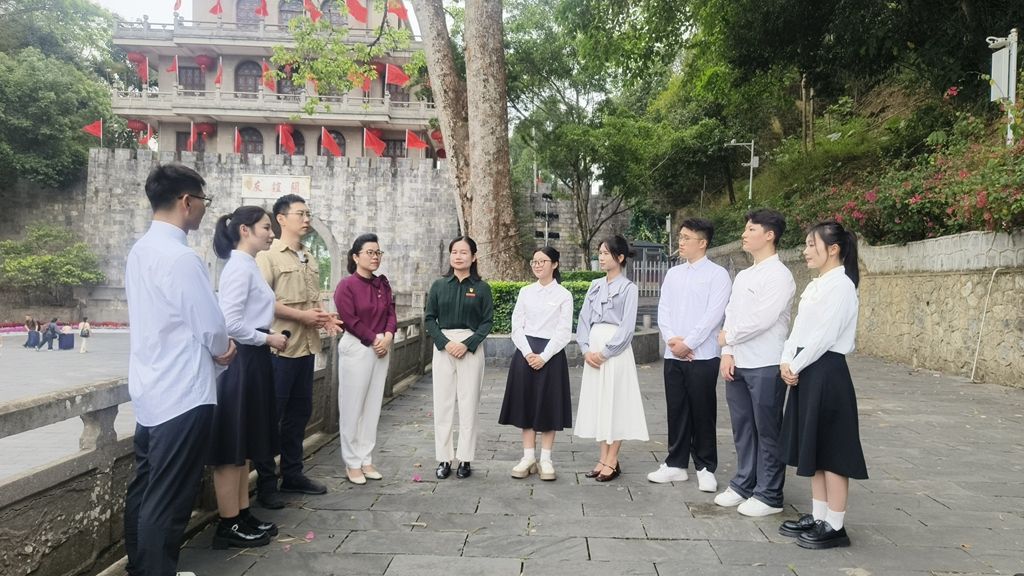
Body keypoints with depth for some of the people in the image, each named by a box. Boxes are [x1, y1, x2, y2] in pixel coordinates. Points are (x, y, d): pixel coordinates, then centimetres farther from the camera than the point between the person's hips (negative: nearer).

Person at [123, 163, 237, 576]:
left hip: (149, 391, 10)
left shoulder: (141, 250, 8)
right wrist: (221, 349, 3)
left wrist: (213, 344, 7)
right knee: (167, 502, 0)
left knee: (144, 489, 20)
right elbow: (212, 328, -19)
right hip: (181, 396, -10)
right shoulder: (181, 257, -21)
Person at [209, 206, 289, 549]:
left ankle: (243, 517, 26)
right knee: (232, 447, 0)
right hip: (239, 362, -10)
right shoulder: (239, 266, -15)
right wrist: (267, 338, -14)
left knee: (245, 444, 16)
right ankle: (228, 527, 10)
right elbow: (230, 322, -24)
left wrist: (267, 339, 7)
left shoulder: (248, 265, 14)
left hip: (251, 361, 10)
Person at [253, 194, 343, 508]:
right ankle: (266, 482, 13)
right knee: (271, 415, 2)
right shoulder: (268, 256, -9)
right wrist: (301, 316, -18)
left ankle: (292, 474, 28)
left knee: (300, 411, 15)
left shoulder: (310, 260, 15)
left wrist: (324, 316, 2)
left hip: (306, 346, 8)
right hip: (279, 347, -8)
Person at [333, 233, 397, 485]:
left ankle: (366, 460, 17)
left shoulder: (382, 284, 11)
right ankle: (352, 463, 9)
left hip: (381, 349, 6)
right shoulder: (346, 285, -8)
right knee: (353, 407, 0)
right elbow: (350, 320, -14)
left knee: (373, 406, 9)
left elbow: (391, 313, 8)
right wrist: (374, 339, -12)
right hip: (356, 348, -6)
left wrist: (387, 336, -10)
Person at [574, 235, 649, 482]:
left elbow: (627, 327, -10)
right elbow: (584, 318, 9)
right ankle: (603, 457, 17)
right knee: (597, 401, 8)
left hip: (615, 350, -6)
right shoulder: (595, 285, 12)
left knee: (615, 402, -1)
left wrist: (605, 353, -14)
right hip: (593, 349, 6)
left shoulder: (628, 288, -4)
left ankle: (612, 461, 7)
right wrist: (586, 349, -4)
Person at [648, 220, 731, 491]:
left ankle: (706, 468, 15)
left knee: (702, 413, 3)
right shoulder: (673, 274, 13)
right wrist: (671, 340, -8)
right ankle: (676, 464, 21)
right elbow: (663, 310, 8)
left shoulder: (717, 274, -4)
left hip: (702, 356, -5)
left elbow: (714, 314, -12)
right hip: (673, 355, 5)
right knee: (676, 411, 10)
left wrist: (687, 343, -13)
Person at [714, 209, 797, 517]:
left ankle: (768, 496, 14)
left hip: (766, 366, -8)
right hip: (738, 364, 8)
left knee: (767, 432, 3)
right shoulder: (742, 276, 14)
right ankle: (743, 484, 28)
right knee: (742, 429, 15)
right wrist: (727, 353, 0)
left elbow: (761, 320, -20)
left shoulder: (779, 275, -11)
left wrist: (728, 337, -7)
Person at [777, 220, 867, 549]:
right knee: (812, 449, 14)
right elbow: (799, 328, 13)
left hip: (826, 371, -9)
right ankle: (817, 517, 24)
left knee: (831, 451, -1)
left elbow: (824, 336, -19)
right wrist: (786, 361, -1)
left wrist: (796, 365, -13)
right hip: (806, 370, 9)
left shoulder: (840, 285, -14)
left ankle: (834, 527, 9)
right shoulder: (815, 285, 14)